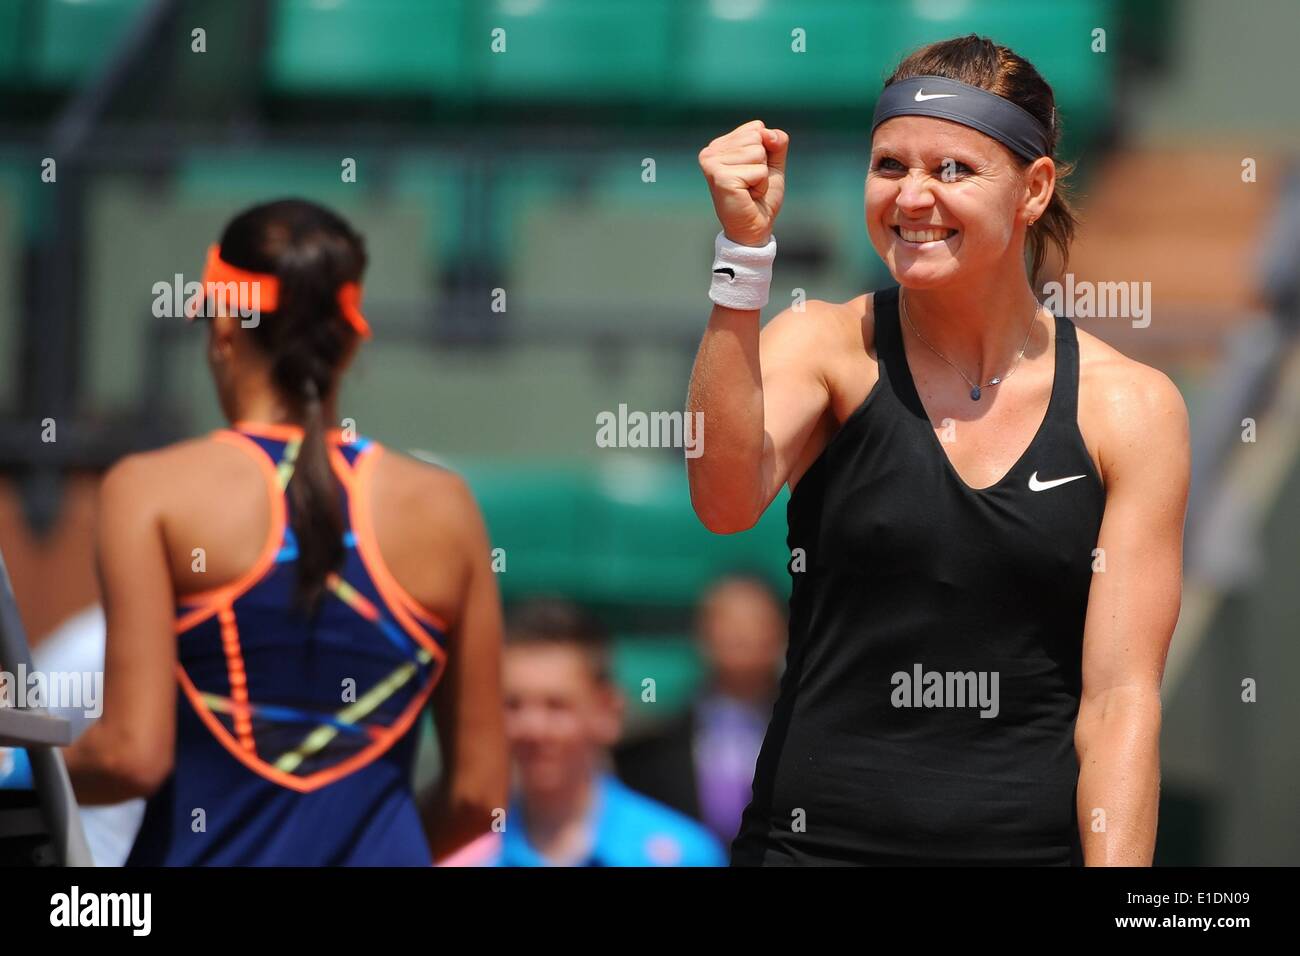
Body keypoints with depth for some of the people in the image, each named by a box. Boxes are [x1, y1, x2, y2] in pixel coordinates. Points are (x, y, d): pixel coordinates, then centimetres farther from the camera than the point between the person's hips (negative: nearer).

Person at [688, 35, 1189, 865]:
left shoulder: (1131, 408, -1)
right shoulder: (826, 348, -1)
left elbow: (1120, 699, -4)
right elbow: (726, 499, -22)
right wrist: (745, 253, -28)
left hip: (1037, 839, 0)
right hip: (819, 834, 0)